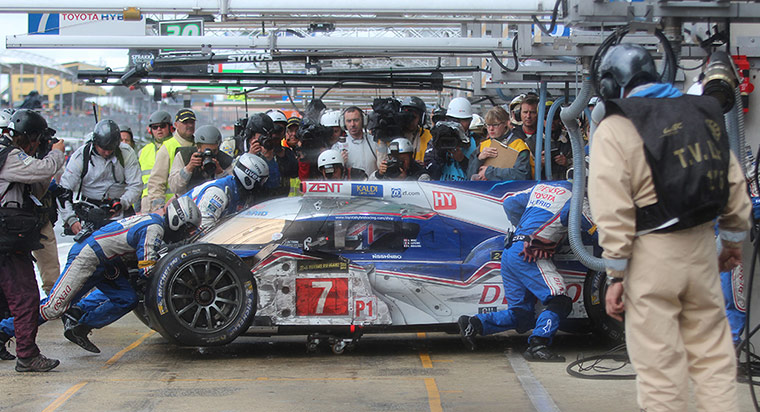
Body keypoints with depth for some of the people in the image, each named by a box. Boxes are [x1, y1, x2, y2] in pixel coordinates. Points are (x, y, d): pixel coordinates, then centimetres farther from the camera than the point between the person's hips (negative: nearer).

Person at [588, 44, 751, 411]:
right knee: (712, 354, 15)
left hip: (652, 256, -5)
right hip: (701, 248, 5)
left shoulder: (616, 129, -8)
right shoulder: (704, 113, 9)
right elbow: (734, 185, 13)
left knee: (660, 366, 5)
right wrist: (733, 239, 25)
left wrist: (616, 275, -9)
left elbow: (613, 210, -13)